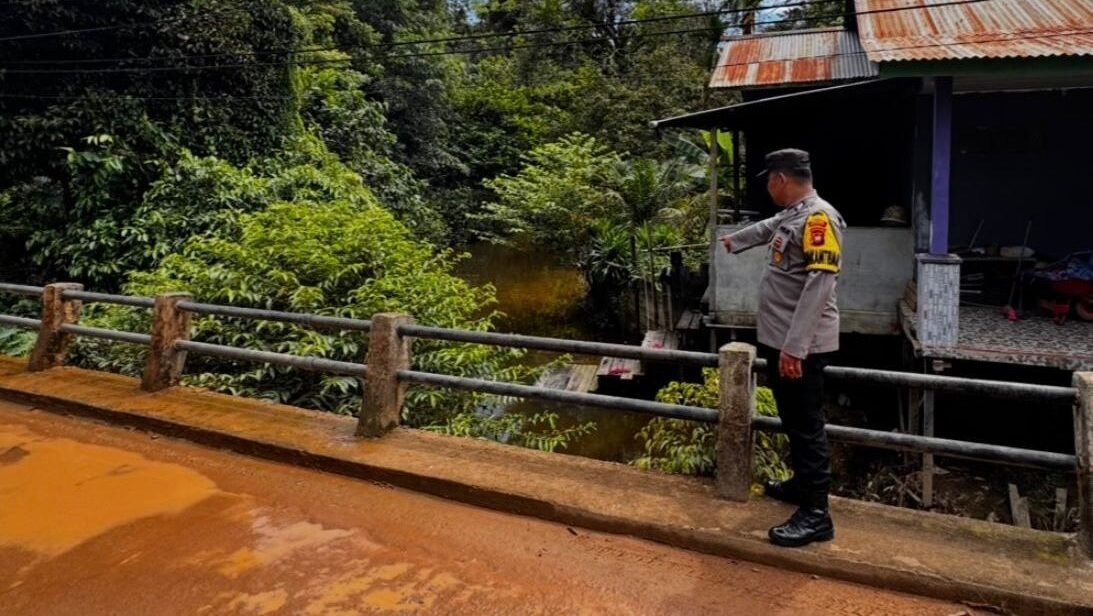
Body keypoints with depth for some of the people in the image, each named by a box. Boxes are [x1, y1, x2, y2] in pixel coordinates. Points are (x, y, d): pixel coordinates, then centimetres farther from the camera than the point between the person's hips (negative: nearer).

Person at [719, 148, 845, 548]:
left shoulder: (819, 218, -17)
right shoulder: (789, 216, 13)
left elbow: (818, 286, -25)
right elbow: (765, 230, 38)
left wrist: (794, 347, -28)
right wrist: (735, 240, 58)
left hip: (801, 347, -10)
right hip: (781, 341, 10)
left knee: (807, 427, -3)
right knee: (793, 422, 20)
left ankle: (815, 514, 5)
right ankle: (802, 484, 36)